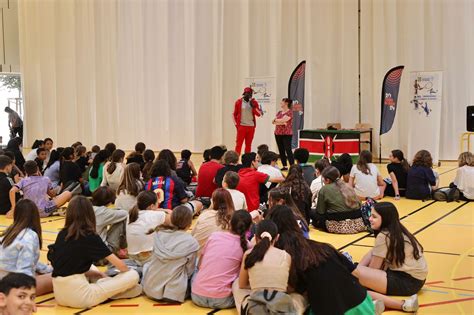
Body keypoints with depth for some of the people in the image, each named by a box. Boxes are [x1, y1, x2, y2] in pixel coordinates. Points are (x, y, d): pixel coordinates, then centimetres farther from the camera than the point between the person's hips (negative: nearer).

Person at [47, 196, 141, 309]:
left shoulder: (62, 234, 9)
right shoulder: (91, 237, -6)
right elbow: (120, 265, 1)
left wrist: (99, 274, 16)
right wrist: (128, 271, 22)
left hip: (59, 294, 7)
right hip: (80, 296, -7)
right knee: (133, 275, -2)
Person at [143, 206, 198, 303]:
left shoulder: (158, 234, 2)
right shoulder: (191, 242, -9)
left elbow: (154, 259, 12)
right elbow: (189, 270, -1)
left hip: (151, 290, 4)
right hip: (174, 293, -4)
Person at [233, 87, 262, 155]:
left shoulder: (254, 102, 4)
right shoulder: (239, 102, 0)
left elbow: (259, 114, -1)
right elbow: (235, 114, 6)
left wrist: (254, 106, -14)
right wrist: (236, 124, -1)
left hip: (251, 126, 3)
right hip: (241, 126, -3)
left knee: (248, 144, 8)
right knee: (239, 144, -5)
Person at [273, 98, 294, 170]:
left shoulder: (289, 112, -6)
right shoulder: (279, 112, 15)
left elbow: (283, 120, -17)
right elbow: (273, 122, 4)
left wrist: (276, 120, 1)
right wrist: (282, 123, -12)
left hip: (287, 134, -7)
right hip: (278, 134, 7)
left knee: (288, 150, -10)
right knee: (281, 151, 7)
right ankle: (284, 166, 13)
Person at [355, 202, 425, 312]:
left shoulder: (384, 236, -16)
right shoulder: (396, 230, 11)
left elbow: (373, 269, -9)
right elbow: (372, 253, 16)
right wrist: (358, 268, 6)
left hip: (409, 281, -10)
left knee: (356, 274, -26)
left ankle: (402, 304, -29)